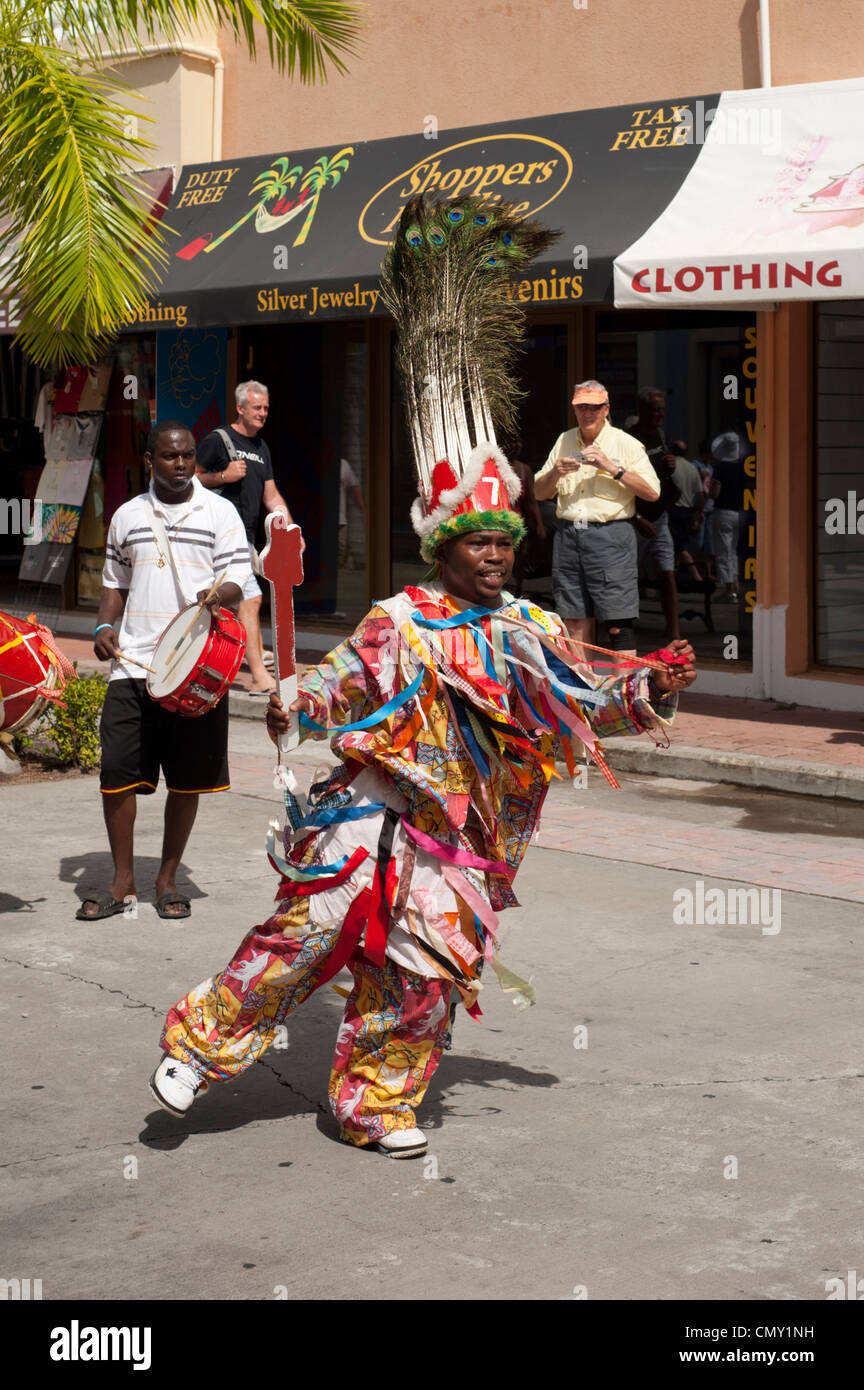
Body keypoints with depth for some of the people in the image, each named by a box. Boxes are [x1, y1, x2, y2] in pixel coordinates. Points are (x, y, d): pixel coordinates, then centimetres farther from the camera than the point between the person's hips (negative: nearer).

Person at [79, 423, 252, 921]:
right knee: (117, 772, -3)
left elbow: (237, 582, -3)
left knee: (187, 779, 4)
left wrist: (218, 594, -26)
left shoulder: (219, 512, 3)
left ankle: (168, 879, 18)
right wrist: (104, 627, 3)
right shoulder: (127, 516, 12)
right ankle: (123, 881, 9)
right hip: (133, 665, 2)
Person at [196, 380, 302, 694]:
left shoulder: (261, 448, 18)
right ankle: (259, 677, -18)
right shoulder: (217, 440, -4)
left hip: (245, 535, 8)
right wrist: (224, 476, -17)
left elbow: (272, 496, 19)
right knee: (251, 598, -15)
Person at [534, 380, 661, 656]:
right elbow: (539, 493, 17)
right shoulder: (564, 441, 16)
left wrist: (612, 468, -14)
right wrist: (555, 473, -4)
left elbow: (652, 492, -7)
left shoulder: (626, 444, 2)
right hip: (569, 535, 4)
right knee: (574, 622, 6)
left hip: (610, 536, -4)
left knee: (618, 622, -9)